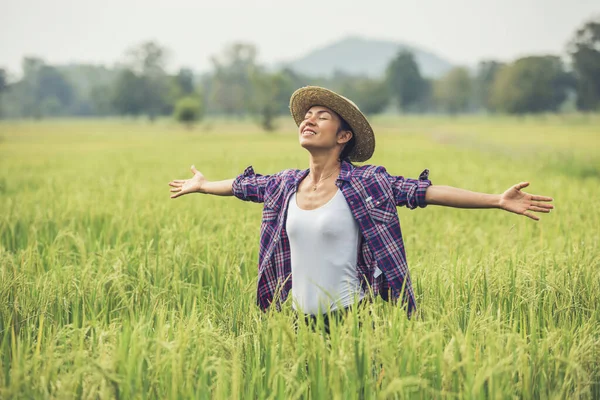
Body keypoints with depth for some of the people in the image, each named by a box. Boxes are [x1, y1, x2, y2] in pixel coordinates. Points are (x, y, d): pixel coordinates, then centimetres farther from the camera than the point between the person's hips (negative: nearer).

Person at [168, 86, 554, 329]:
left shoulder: (366, 183, -9)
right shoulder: (285, 184, 5)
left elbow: (428, 191, -15)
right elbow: (244, 184, 23)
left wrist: (498, 200, -23)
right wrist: (200, 186, 39)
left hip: (350, 315, -4)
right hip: (300, 320, 5)